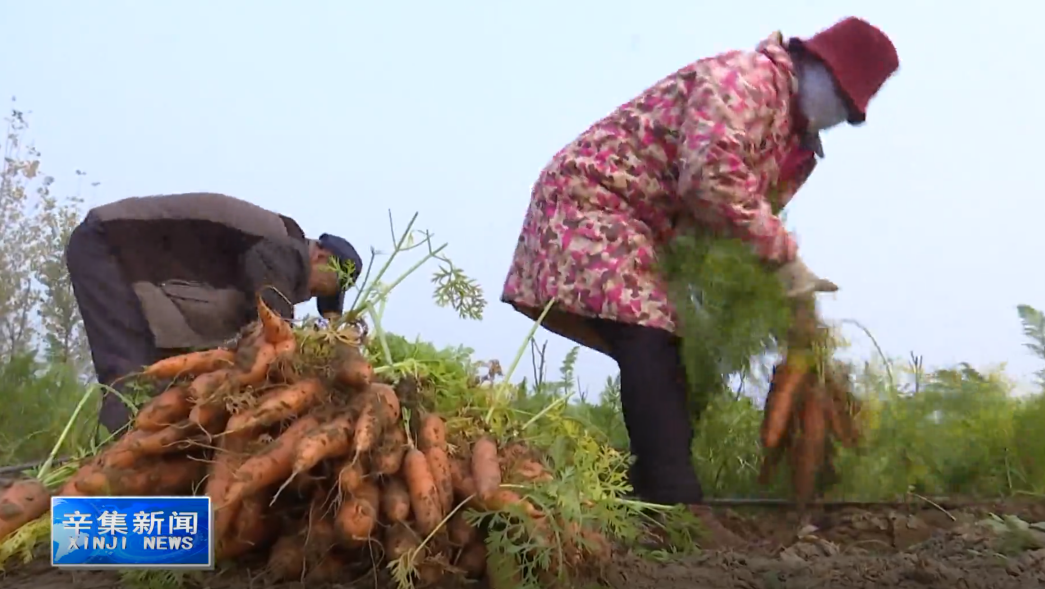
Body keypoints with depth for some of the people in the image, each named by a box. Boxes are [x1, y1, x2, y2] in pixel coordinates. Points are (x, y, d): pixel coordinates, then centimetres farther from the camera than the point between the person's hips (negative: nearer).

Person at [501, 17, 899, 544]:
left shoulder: (794, 131, 15)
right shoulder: (745, 77, -16)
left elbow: (750, 200, 14)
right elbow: (712, 178, -29)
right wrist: (785, 256, -22)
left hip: (631, 221, 10)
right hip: (590, 198, -10)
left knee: (655, 358, 5)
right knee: (647, 349, -19)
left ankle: (656, 494, 10)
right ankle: (680, 505, -22)